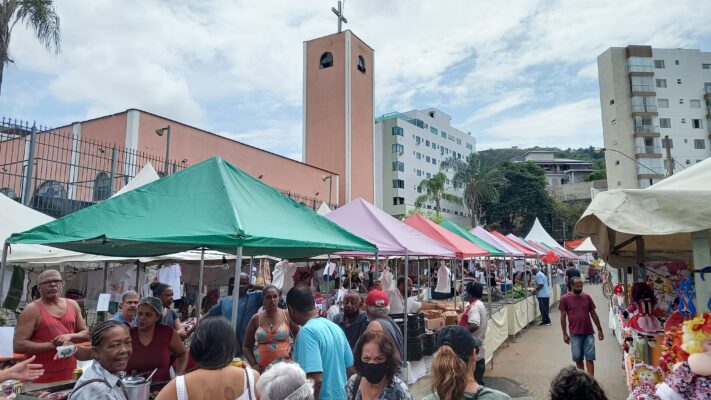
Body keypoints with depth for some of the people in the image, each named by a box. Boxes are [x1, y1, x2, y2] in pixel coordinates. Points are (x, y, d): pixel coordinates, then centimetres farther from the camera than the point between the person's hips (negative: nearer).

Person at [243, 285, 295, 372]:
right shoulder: (256, 319, 4)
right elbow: (246, 347, 12)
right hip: (262, 368, 1)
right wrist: (254, 364, 0)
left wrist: (292, 354, -4)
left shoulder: (287, 315, 2)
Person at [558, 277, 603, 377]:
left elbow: (593, 314, 12)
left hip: (588, 333, 1)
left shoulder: (587, 297, 4)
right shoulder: (565, 298, -4)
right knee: (578, 358, 9)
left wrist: (600, 330, 12)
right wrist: (565, 334, -2)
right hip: (575, 334, -1)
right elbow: (563, 316, -1)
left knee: (589, 358, 1)